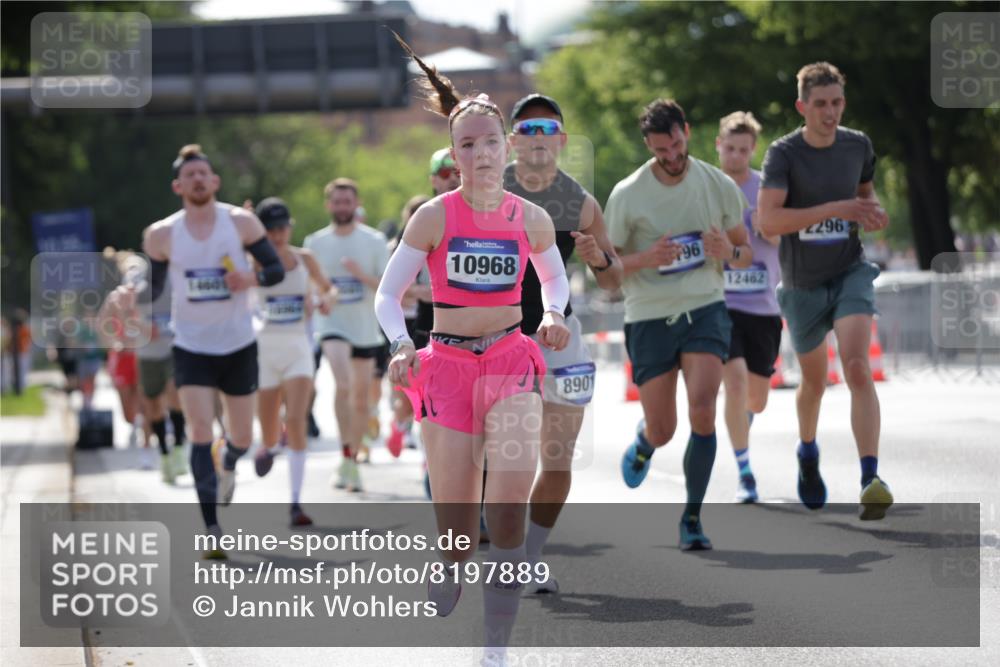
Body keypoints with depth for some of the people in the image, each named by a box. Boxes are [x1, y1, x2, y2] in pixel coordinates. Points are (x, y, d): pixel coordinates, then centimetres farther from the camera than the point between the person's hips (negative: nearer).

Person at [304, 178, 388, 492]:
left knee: (361, 398, 9)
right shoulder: (315, 243, 2)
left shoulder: (374, 241, -1)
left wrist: (362, 275, -20)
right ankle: (345, 458, -22)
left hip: (366, 329, 2)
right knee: (343, 384, -25)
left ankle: (354, 460, 25)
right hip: (332, 325, -2)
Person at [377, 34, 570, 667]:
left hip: (512, 363, 1)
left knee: (509, 507, -19)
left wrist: (554, 314, 0)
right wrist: (402, 345, -18)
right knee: (456, 532, -2)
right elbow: (389, 293, 1)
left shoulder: (532, 219, 3)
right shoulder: (434, 217, -3)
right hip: (448, 366, -1)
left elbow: (555, 276, 22)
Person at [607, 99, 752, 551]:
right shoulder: (627, 195, -5)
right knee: (662, 432, 2)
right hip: (649, 317, 0)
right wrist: (646, 259, -19)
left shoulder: (719, 186, 1)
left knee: (702, 410, -19)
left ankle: (692, 518, -6)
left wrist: (730, 251, -13)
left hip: (705, 310, 0)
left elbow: (745, 254, 11)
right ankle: (643, 438, 43)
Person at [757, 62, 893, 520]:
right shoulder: (784, 154, -15)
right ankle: (808, 452, 49)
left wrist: (874, 212, -4)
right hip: (803, 285, -1)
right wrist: (837, 209, -33)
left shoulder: (858, 146, -1)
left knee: (858, 369, -21)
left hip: (850, 274, 1)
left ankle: (871, 481, -30)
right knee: (814, 382, 16)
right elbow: (768, 220, -28)